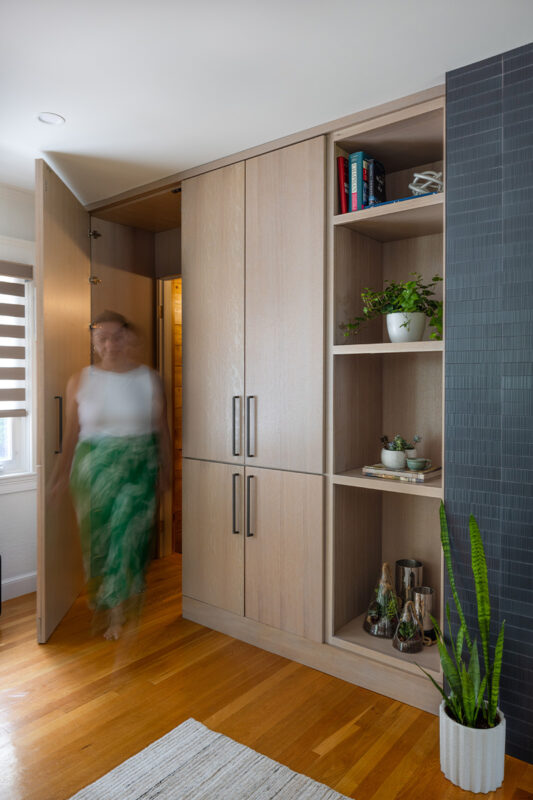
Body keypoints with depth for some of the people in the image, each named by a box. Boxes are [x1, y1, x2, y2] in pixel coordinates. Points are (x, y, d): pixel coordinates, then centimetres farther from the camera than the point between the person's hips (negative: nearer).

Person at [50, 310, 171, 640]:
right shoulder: (80, 381, 0)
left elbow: (162, 429, 3)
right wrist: (62, 474, 6)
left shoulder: (150, 379, -1)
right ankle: (100, 589, 41)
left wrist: (166, 470, 3)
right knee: (98, 534, 12)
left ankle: (118, 609, 12)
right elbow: (72, 433, 4)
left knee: (128, 534, -3)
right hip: (93, 468, 1)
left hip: (139, 467, -1)